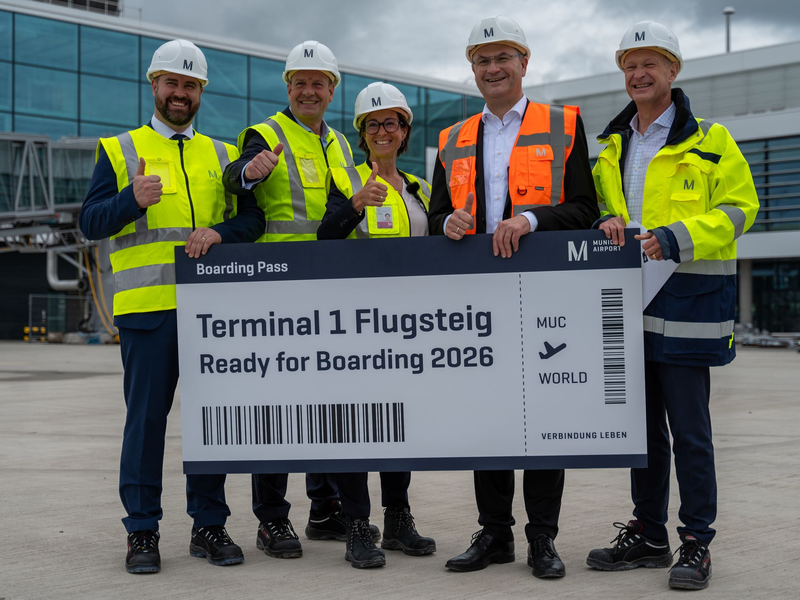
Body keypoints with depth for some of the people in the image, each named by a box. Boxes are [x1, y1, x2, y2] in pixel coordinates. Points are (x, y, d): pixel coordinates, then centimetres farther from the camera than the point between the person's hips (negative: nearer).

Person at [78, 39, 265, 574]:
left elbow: (253, 217, 9)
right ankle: (142, 532, 8)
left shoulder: (222, 155, 18)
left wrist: (219, 232, -12)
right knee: (146, 417, -1)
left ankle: (209, 525, 15)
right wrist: (132, 200, -18)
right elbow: (91, 222, 2)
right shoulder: (120, 150, 11)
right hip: (148, 305, -3)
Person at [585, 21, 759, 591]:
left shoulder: (709, 140, 0)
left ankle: (697, 542, 7)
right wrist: (607, 223, -3)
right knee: (644, 426, 12)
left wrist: (678, 238, -18)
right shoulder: (613, 148, 16)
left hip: (686, 302, -6)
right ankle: (648, 535, 22)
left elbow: (739, 207, -4)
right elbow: (601, 206, 21)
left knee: (689, 429, -3)